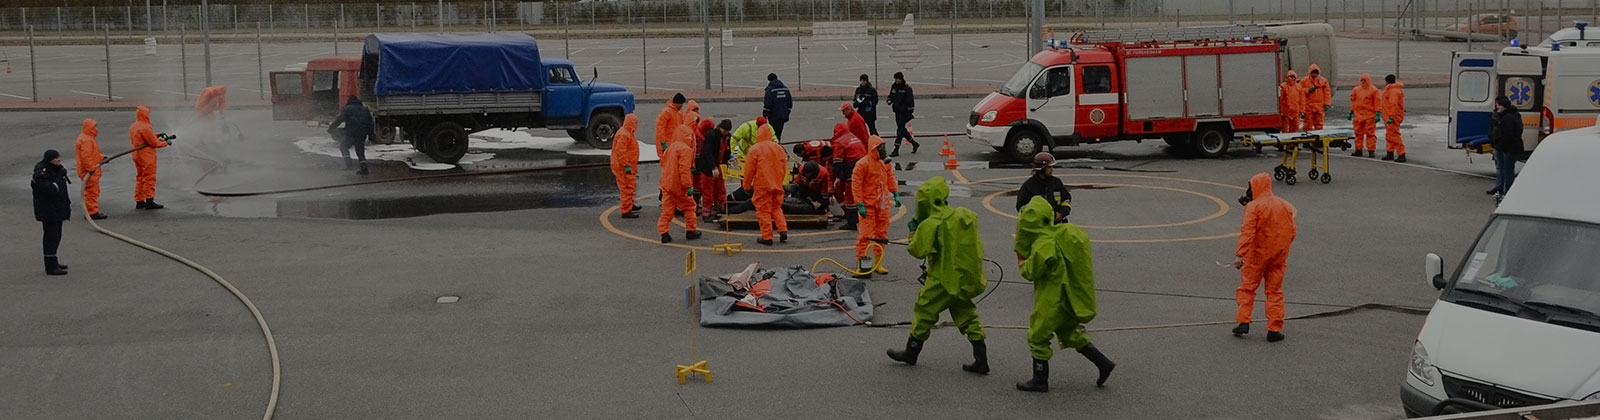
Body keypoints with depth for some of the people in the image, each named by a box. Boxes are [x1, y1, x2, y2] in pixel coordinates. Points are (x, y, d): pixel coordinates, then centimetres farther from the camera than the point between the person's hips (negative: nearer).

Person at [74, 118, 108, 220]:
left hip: (92, 170, 11)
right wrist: (91, 169, -25)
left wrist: (102, 157, 11)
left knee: (92, 192, 16)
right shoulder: (86, 140, -18)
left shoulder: (89, 138, 17)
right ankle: (93, 212, -5)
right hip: (89, 172, -11)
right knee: (92, 191, -7)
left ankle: (91, 211, 21)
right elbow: (86, 156, -25)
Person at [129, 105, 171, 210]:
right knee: (149, 179, -7)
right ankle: (149, 201, -10)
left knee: (140, 178, 15)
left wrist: (157, 136, 8)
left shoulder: (133, 127, 11)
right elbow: (154, 143, -16)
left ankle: (139, 201, 17)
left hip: (137, 155, 9)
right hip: (147, 157, -9)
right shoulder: (145, 128, -19)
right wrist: (166, 142, -3)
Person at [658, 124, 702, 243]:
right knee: (689, 207, 12)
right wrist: (689, 186, -19)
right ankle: (691, 231, 18)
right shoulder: (685, 149, -14)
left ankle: (664, 232, 0)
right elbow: (684, 169, -20)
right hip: (679, 186, -7)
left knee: (667, 210, 7)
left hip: (666, 184, 7)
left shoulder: (669, 148, 11)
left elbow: (663, 164, 19)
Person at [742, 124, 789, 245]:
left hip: (761, 185, -5)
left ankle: (767, 237, 2)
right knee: (777, 208, 19)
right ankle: (783, 231, 8)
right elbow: (784, 167, 14)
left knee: (764, 210, 2)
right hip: (777, 185, 5)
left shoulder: (755, 149, -11)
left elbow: (749, 170, -8)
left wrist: (747, 185, 5)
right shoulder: (779, 148, 5)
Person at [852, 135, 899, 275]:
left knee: (882, 233, 11)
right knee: (865, 234, -8)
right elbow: (856, 185, -13)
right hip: (868, 205, -7)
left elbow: (890, 179, 20)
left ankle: (878, 262, 20)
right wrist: (860, 204, -16)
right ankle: (861, 262, -1)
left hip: (883, 204, 7)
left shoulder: (885, 163, 8)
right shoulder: (862, 164, -13)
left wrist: (895, 194, 9)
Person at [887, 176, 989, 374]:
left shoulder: (930, 225, -18)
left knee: (924, 310, 10)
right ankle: (981, 361, 9)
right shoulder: (964, 216, 5)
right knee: (966, 315, 13)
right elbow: (977, 246, 17)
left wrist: (913, 232, -3)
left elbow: (918, 251, -18)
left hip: (944, 278, -7)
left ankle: (911, 352, 23)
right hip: (966, 277, 7)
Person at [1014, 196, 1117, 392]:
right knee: (1069, 332, 24)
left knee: (1038, 336, 6)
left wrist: (1022, 262, 4)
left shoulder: (1043, 246, -24)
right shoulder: (1065, 233, 2)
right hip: (1071, 296, 9)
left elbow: (1031, 273, -18)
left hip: (1052, 299, -9)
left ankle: (1040, 380, 14)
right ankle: (1103, 363, 22)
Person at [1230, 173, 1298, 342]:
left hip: (1257, 254, -5)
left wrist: (1240, 254, -22)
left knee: (1247, 288, 8)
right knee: (1275, 292, 10)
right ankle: (1274, 330, 7)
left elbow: (1247, 233, -20)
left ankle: (1243, 322, 0)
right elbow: (1292, 232, 10)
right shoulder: (1286, 206, 6)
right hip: (1278, 257, 5)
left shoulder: (1254, 207, -13)